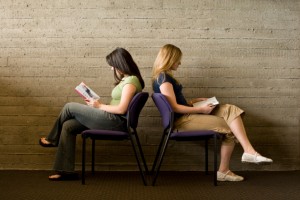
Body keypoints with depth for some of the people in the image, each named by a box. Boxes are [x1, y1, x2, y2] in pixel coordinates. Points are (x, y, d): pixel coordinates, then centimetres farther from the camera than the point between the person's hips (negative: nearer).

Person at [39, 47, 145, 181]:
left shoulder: (130, 81, -13)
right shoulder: (126, 79, 18)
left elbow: (121, 109, -20)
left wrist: (100, 106, -8)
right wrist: (97, 104, 7)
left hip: (115, 121, -10)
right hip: (112, 119, 10)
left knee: (69, 107, -4)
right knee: (68, 126, 0)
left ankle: (53, 139, 21)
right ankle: (66, 170, 1)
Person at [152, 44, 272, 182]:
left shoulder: (165, 77, 17)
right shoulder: (163, 78, -13)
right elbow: (174, 107, -20)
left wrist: (193, 101, 13)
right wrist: (201, 109, -16)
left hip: (186, 116, 9)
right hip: (181, 121, -9)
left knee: (230, 110, -5)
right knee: (229, 127, -10)